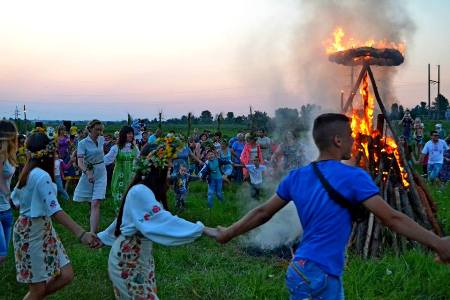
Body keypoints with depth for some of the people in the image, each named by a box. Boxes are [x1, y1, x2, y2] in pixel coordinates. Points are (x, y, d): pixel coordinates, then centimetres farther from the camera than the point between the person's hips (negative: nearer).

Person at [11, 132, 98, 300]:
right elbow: (54, 210, -34)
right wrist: (81, 234, -42)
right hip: (33, 232, -9)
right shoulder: (42, 176, -24)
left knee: (66, 276, 6)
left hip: (42, 229, 9)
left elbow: (15, 198, 16)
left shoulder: (29, 172, 5)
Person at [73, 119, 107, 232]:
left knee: (95, 204, -12)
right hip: (88, 173, -1)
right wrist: (87, 173, -41)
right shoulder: (82, 143, -12)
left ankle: (93, 233, -20)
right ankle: (94, 226, 42)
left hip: (100, 173, 1)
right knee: (92, 203, 14)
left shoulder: (101, 139, 2)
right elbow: (80, 162, -26)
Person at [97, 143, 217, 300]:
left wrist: (103, 237, 26)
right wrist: (202, 229, -36)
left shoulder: (144, 191, 7)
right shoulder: (140, 192, -26)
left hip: (141, 256, 9)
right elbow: (164, 221, -34)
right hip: (128, 259, -9)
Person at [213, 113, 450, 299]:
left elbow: (263, 212, 13)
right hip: (319, 277, -7)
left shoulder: (296, 177, 6)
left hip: (301, 270, 7)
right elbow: (392, 218, -13)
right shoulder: (353, 177, -13)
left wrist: (228, 233, 27)